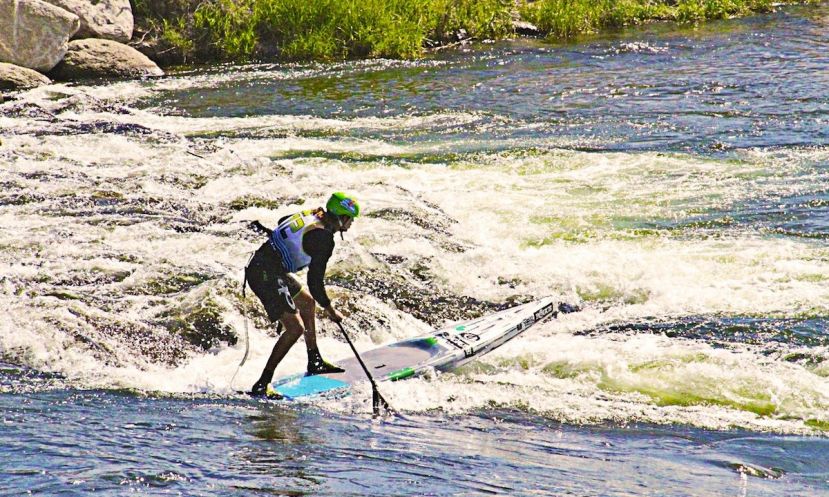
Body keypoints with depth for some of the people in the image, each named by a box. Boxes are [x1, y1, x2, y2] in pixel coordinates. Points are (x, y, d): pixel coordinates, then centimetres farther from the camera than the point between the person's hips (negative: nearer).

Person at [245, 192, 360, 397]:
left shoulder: (311, 215, 8)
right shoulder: (324, 239, -17)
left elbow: (283, 222, 29)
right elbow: (315, 283, -16)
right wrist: (330, 310, -3)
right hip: (267, 275, -11)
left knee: (307, 301, 27)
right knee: (296, 328, -16)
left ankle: (315, 361, 37)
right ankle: (262, 384, -16)